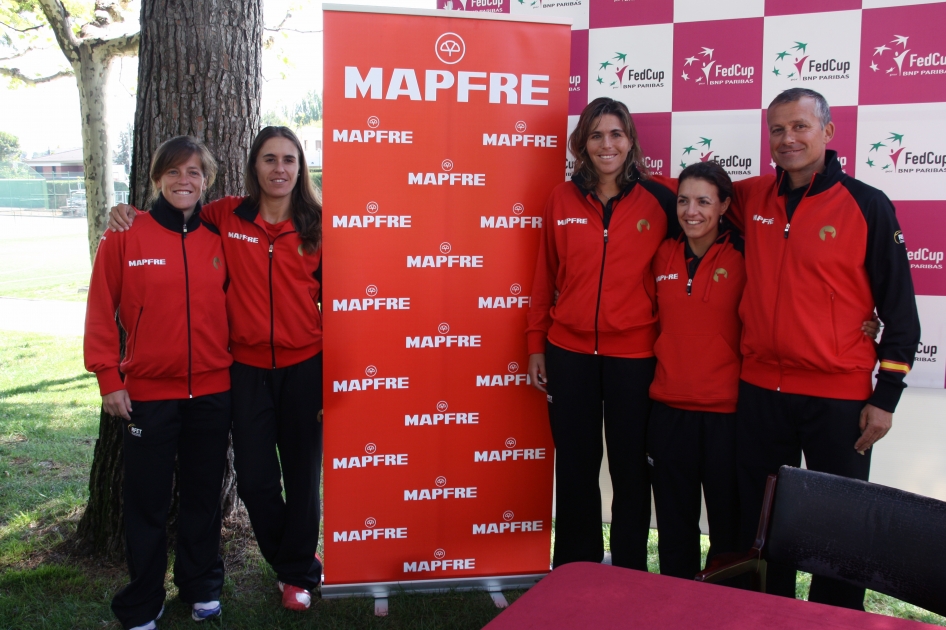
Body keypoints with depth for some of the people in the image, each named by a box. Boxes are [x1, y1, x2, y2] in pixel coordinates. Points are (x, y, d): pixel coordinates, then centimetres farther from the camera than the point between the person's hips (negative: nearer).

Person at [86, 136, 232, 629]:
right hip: (147, 394, -2)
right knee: (147, 501, 8)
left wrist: (235, 365, 4)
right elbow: (101, 311, -5)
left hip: (212, 392, 3)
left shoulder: (217, 241, 4)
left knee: (204, 495, 14)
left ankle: (202, 588, 32)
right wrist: (109, 379, -7)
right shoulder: (125, 237, -5)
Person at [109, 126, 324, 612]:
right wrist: (129, 214, -1)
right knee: (254, 479, 7)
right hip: (248, 369, 1)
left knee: (302, 475, 10)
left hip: (304, 367, -1)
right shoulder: (227, 217, 0)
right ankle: (294, 564, 33)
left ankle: (297, 572, 32)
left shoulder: (315, 226, -1)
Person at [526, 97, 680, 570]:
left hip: (633, 355, -2)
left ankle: (629, 579, 26)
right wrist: (536, 344, 7)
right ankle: (573, 572, 29)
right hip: (569, 353, 2)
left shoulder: (658, 201, -2)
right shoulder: (562, 199, 4)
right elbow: (545, 276, 8)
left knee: (629, 468, 9)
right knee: (575, 468, 12)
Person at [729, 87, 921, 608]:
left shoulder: (867, 206, -5)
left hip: (838, 396, -4)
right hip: (760, 390, 4)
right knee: (759, 522, 13)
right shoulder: (753, 198, 5)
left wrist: (886, 397, -6)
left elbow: (900, 309, -4)